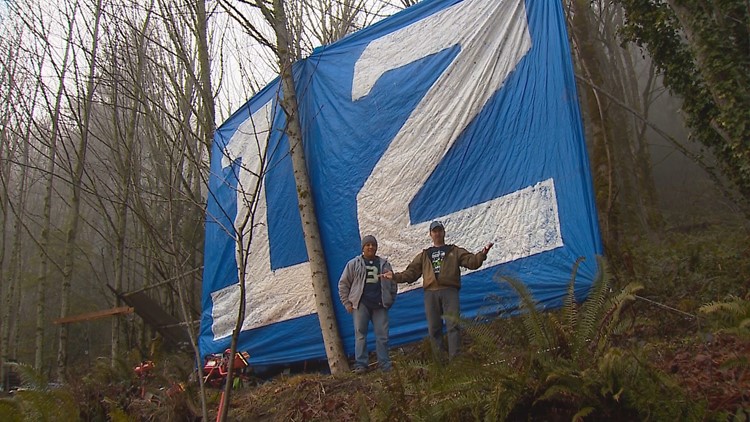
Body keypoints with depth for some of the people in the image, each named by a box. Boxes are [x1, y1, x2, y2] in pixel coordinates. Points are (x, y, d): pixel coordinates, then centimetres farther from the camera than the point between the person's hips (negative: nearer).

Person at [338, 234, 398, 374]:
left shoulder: (384, 264, 12)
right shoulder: (354, 264, 5)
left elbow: (393, 284, 19)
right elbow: (343, 284, 7)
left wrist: (390, 301, 11)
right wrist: (347, 303, 2)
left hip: (379, 305, 2)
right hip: (361, 305, -2)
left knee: (382, 335, 2)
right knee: (360, 335, -2)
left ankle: (384, 364, 11)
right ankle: (360, 364, 3)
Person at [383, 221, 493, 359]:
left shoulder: (455, 251, 19)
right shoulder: (424, 255, 25)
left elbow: (472, 262, 5)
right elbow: (411, 272, 21)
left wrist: (482, 254, -15)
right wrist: (395, 277, 7)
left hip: (449, 291, -3)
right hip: (431, 293, 3)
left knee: (453, 325, -14)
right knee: (434, 328, 0)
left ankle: (455, 359, -17)